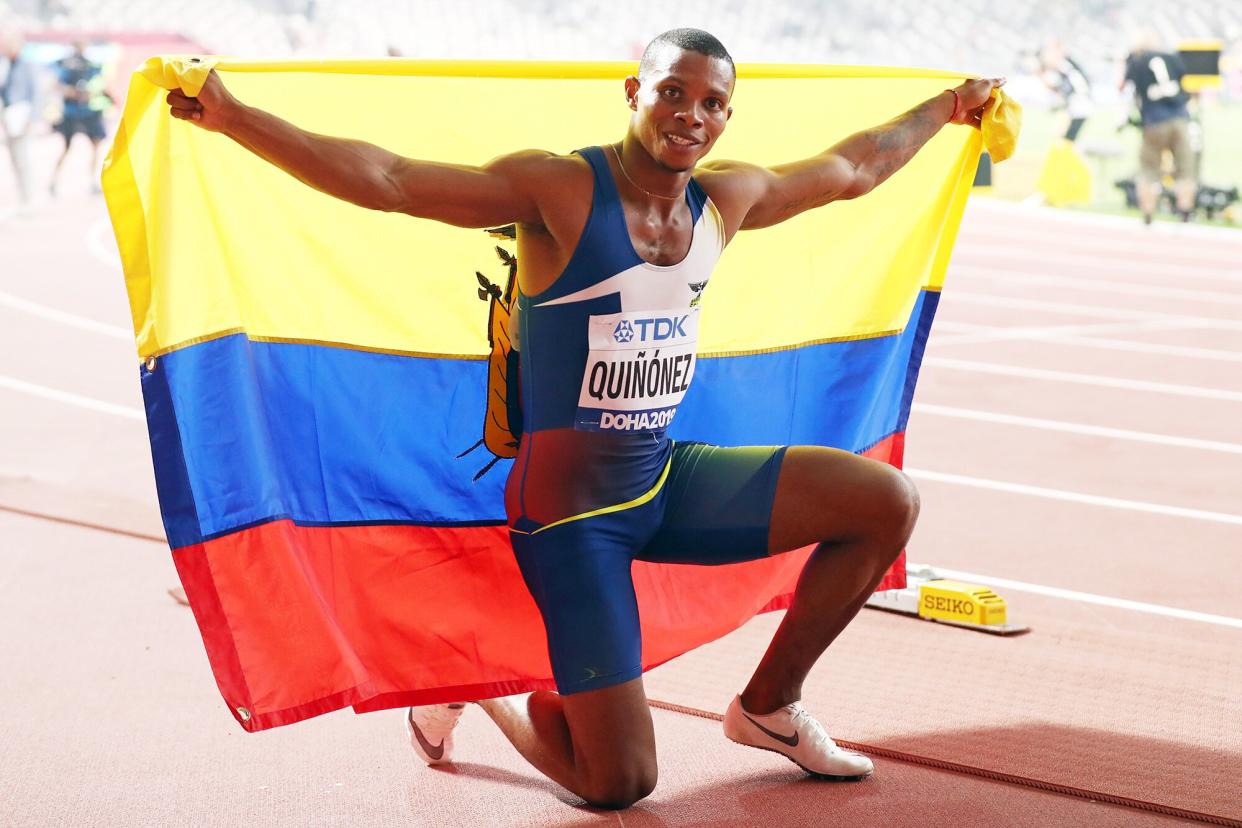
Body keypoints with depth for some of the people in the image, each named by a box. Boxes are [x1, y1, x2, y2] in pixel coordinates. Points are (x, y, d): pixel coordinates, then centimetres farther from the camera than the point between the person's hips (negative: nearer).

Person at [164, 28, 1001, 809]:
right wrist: (231, 116, -31)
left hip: (667, 476, 7)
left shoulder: (726, 200, 3)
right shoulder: (560, 189, -16)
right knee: (618, 783, -7)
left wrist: (946, 107, 32)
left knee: (888, 501, -4)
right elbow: (388, 180, -24)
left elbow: (851, 168, 21)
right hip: (571, 505, -6)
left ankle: (770, 706, 14)